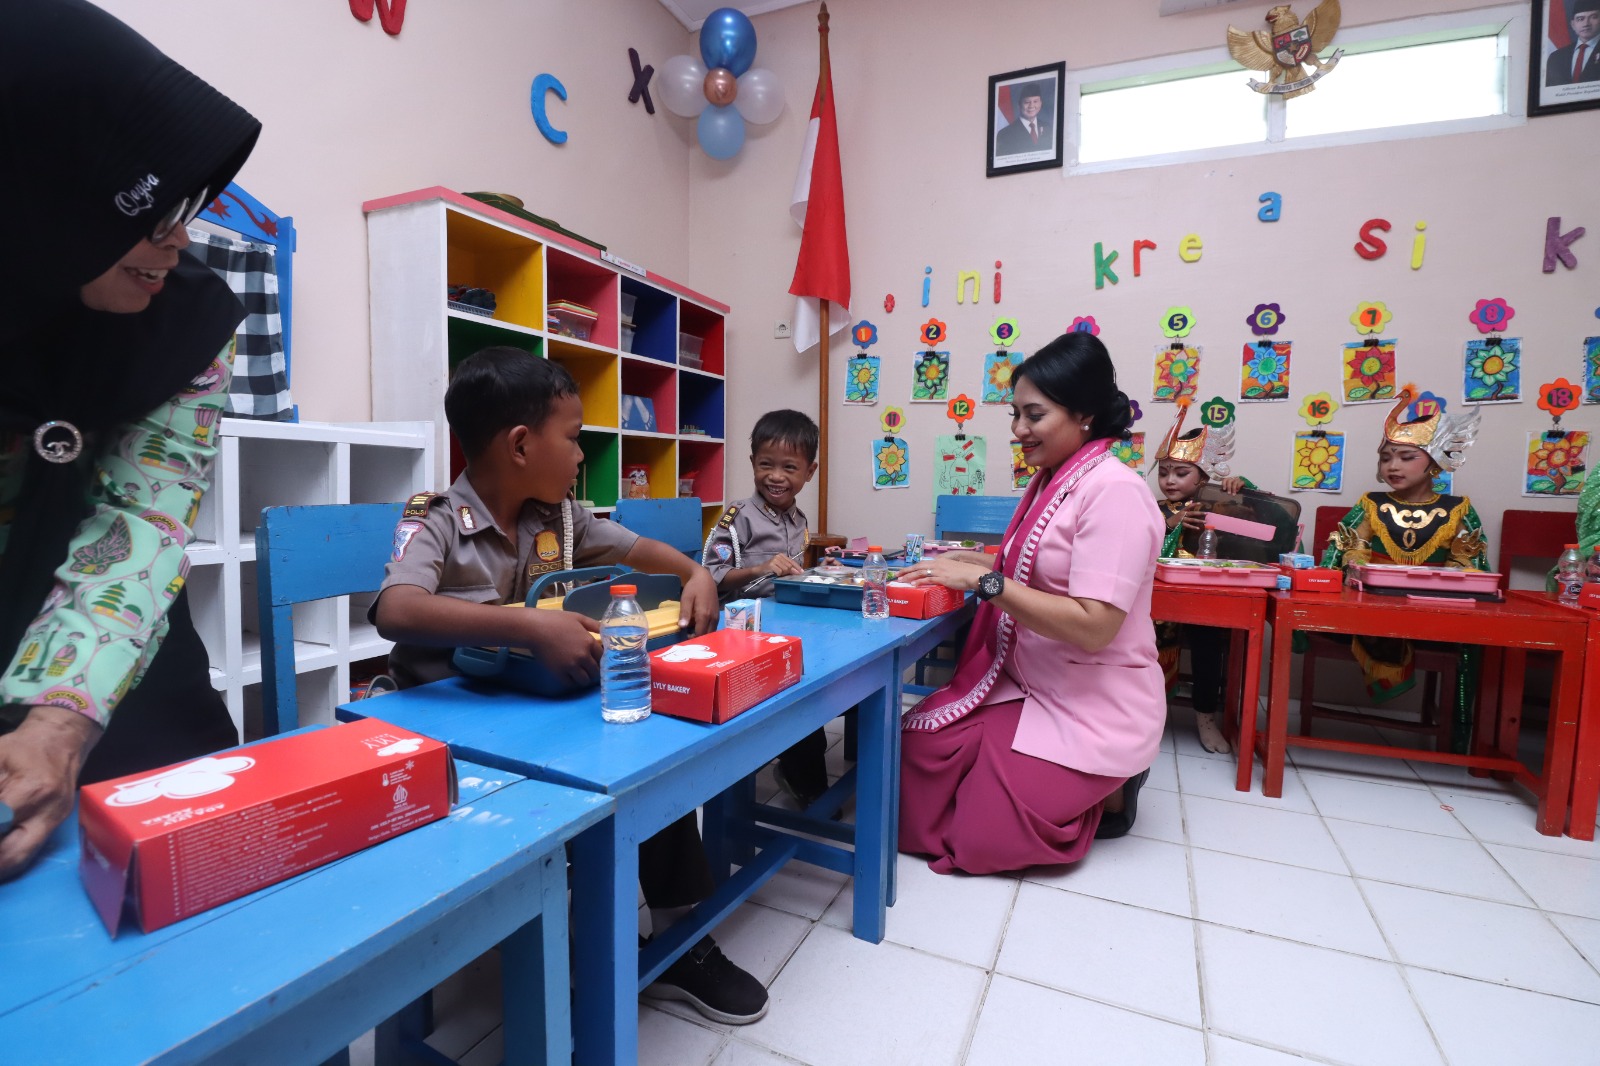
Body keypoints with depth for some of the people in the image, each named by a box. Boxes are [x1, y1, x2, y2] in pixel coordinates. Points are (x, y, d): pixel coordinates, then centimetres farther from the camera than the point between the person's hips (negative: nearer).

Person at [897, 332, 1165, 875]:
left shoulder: (1113, 491, -20)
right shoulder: (1052, 481, 7)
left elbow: (1093, 625, -27)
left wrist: (984, 580, -27)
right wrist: (970, 561, 1)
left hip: (1093, 709, -8)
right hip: (1029, 687, 8)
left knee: (978, 838, -8)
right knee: (919, 747, -6)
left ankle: (1105, 791, 13)